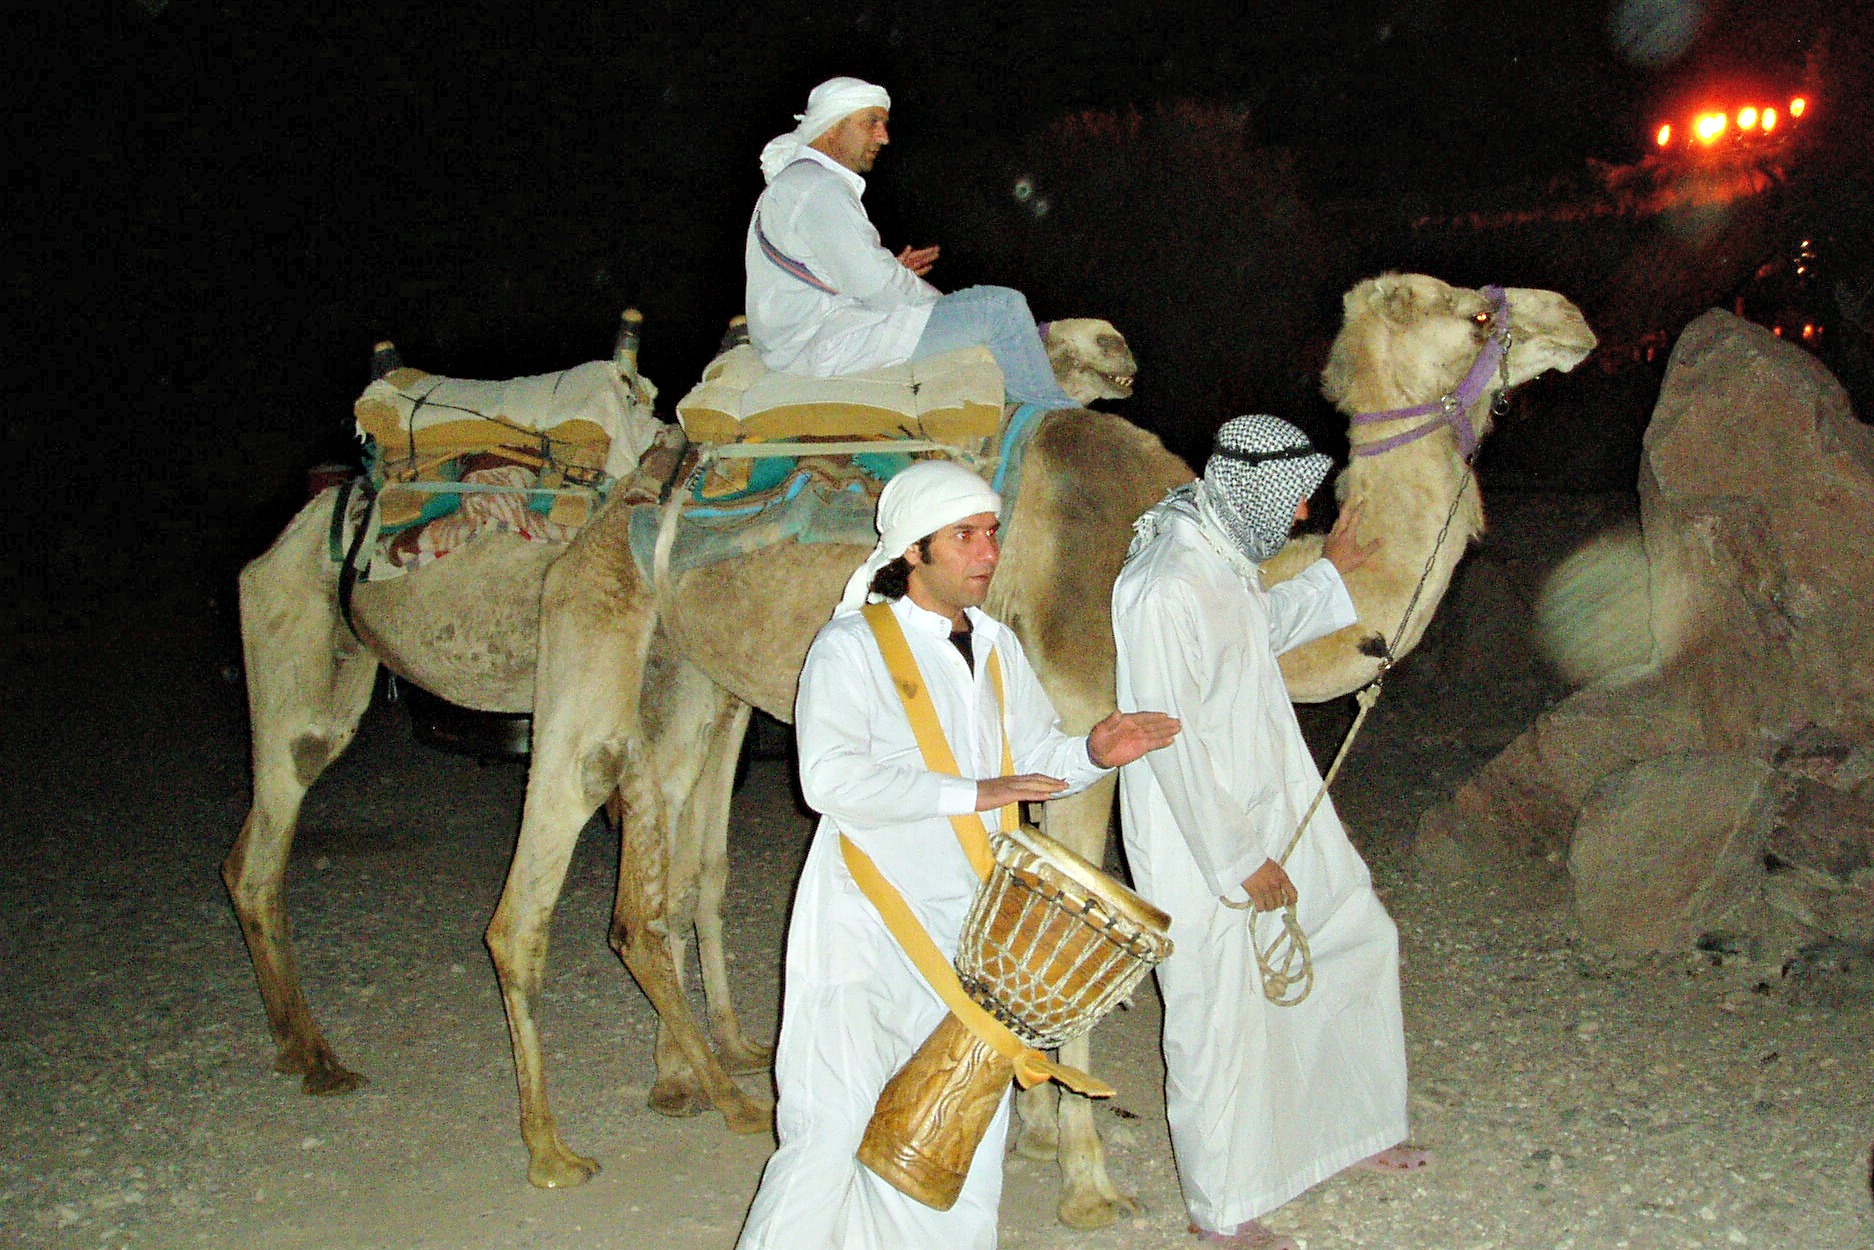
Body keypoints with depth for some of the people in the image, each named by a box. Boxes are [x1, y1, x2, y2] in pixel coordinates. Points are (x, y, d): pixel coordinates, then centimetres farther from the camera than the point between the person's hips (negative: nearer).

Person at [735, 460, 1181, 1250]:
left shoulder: (997, 648, 12)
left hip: (968, 925, 7)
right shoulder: (851, 647, -10)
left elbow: (1032, 754, 22)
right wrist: (970, 794, -21)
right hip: (866, 930, -7)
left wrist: (1091, 753, -1)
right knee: (834, 1129, -6)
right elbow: (830, 777, -21)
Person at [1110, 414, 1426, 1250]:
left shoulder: (1224, 556, 5)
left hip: (1272, 804, 10)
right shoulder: (1166, 590, -26)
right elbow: (1170, 740, -25)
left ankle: (1353, 1130, 39)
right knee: (1222, 1014, 2)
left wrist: (1330, 574, 30)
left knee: (1357, 935, 20)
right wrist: (1242, 860, -21)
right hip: (1201, 840, -10)